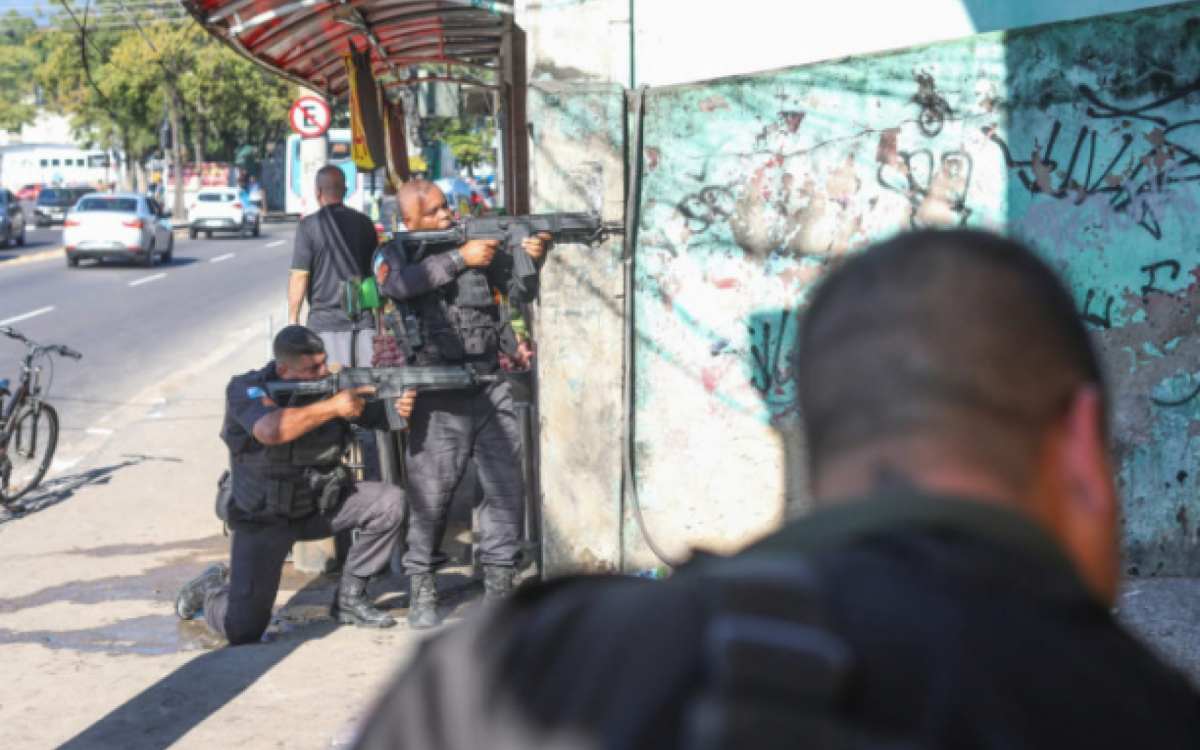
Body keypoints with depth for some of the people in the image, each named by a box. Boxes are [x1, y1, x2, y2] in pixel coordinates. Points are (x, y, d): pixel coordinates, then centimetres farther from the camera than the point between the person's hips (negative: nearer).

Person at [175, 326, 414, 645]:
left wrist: (400, 408, -26)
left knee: (390, 502, -18)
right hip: (263, 519, -5)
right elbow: (270, 430, -39)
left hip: (320, 506, 5)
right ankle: (212, 588, 23)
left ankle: (349, 598, 0)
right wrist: (332, 407, -36)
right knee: (243, 630, -15)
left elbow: (376, 414, -1)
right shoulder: (246, 390, -18)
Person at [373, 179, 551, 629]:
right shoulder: (396, 254, 4)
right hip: (439, 395, -4)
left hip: (489, 387, 4)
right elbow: (400, 284, -20)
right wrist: (460, 259, -23)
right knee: (431, 494, -1)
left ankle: (499, 587, 15)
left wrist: (533, 260, -8)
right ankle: (422, 594, 11)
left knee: (507, 486, 4)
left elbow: (521, 292, 12)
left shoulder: (478, 243, 13)